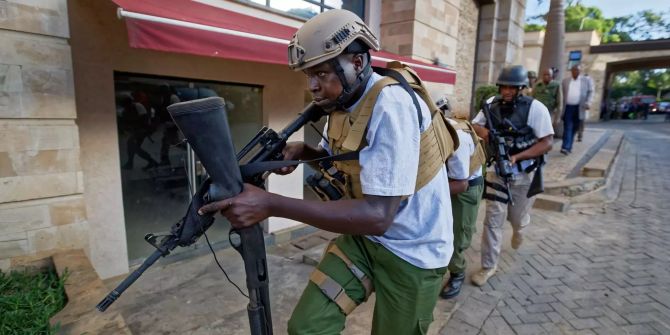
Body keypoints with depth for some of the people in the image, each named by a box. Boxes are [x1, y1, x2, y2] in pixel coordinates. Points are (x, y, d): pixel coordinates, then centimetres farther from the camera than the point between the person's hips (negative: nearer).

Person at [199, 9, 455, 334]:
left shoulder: (390, 106, -27)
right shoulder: (342, 102, -2)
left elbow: (377, 215, -34)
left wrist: (271, 204, -35)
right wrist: (301, 150, -6)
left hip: (412, 252, -6)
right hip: (364, 236, 6)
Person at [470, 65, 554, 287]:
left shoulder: (535, 108, -15)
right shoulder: (492, 104, -4)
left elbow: (547, 143, -16)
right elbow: (475, 125, 6)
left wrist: (517, 157, -28)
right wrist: (484, 132, -17)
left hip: (523, 174, -1)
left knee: (518, 218, 18)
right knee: (493, 219, 0)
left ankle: (518, 231, 57)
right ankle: (489, 266, 12)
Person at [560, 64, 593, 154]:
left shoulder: (587, 80, 7)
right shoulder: (565, 81, 11)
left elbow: (590, 92, 4)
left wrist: (588, 103, -11)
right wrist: (562, 105, 6)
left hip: (579, 108, 0)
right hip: (568, 107, 0)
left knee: (574, 128, 6)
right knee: (567, 128, -9)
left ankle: (568, 147, 14)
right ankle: (566, 147, -15)